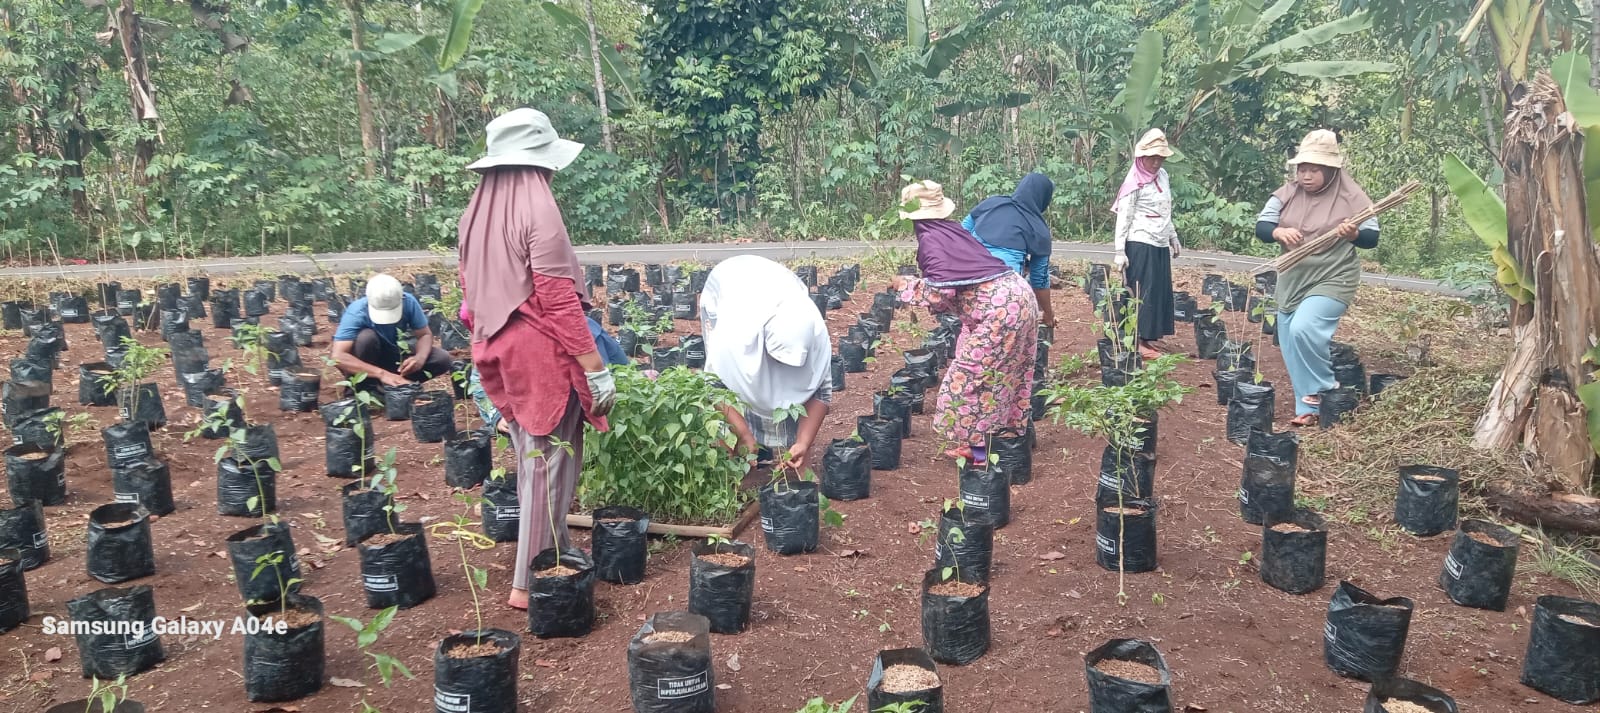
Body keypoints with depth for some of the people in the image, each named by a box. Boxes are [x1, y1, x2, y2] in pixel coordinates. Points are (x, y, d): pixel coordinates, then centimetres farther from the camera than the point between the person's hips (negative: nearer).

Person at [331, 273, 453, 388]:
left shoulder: (408, 302, -24)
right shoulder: (357, 312, -31)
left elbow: (425, 335, -14)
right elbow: (338, 357, -39)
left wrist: (420, 358, -38)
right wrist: (382, 373, -49)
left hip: (395, 355, 3)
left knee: (442, 359, -17)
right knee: (367, 337, -34)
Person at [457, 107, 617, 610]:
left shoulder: (478, 212, 9)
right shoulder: (538, 209, -15)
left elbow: (471, 290, 14)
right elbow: (559, 299, -20)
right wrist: (596, 368, -17)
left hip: (502, 355, 9)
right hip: (543, 354, -8)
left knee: (531, 460, 19)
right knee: (549, 465, 0)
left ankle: (556, 556, 32)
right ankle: (530, 582, 6)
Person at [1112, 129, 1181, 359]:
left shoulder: (1163, 176, 11)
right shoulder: (1134, 182, -12)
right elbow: (1123, 217, -13)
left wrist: (1174, 238, 22)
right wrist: (1120, 251, -17)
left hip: (1160, 245, 8)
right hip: (1140, 245, -8)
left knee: (1159, 292, 9)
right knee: (1141, 293, -5)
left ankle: (1148, 336, 16)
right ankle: (1137, 341, -1)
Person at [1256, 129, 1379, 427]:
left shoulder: (1351, 196, -10)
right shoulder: (1287, 193, 0)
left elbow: (1372, 238, -6)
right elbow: (1260, 227, -2)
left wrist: (1353, 234, -28)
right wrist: (1279, 231, -24)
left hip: (1332, 279, -5)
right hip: (1293, 279, 5)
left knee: (1304, 329, -26)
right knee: (1290, 346, 8)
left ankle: (1324, 389, -3)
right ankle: (1308, 408, 23)